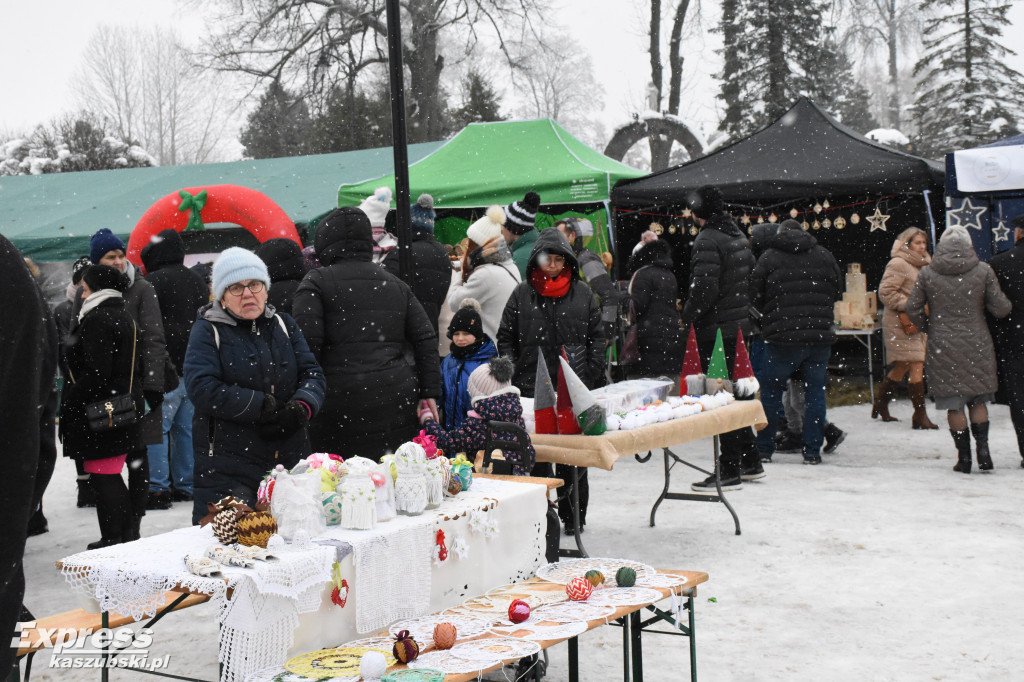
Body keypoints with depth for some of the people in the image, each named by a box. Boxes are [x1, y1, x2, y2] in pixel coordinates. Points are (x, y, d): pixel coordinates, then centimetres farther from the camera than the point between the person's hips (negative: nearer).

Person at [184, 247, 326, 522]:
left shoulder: (283, 324, 14)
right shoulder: (208, 331, 1)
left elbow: (313, 374, 8)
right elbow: (202, 388, -14)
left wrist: (301, 409, -14)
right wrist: (263, 405, -15)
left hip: (290, 459, 4)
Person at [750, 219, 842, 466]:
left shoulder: (769, 257, -1)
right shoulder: (824, 255, 9)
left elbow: (755, 296, 0)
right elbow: (837, 291, 15)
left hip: (782, 337, -2)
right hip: (821, 335, 3)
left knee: (770, 392, 9)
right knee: (815, 392, 9)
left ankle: (763, 448, 12)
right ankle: (812, 451, 8)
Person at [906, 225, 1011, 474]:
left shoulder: (927, 273, -4)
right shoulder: (983, 271, -5)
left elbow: (913, 309, 0)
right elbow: (1000, 308, -3)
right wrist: (1006, 302, 20)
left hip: (942, 348, -1)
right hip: (977, 347, 1)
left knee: (953, 404, 6)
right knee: (978, 399, 17)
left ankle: (964, 457, 8)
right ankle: (982, 448, 7)